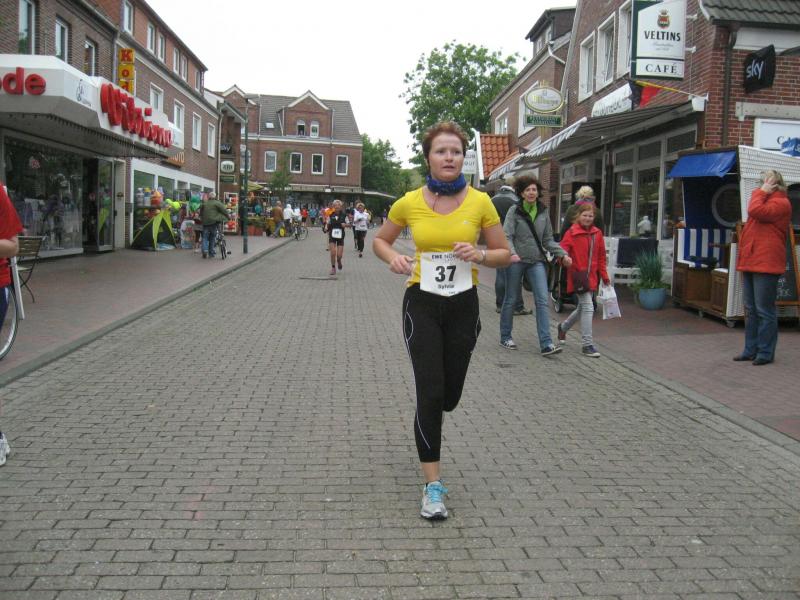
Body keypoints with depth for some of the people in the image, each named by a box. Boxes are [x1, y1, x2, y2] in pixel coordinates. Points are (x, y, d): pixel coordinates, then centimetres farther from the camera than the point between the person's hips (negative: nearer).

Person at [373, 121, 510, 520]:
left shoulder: (480, 202, -5)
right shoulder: (409, 203, -5)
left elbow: (504, 254, 5)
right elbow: (380, 240, 12)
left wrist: (479, 255, -17)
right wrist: (393, 258, -10)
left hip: (463, 306, 2)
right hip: (422, 304, -1)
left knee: (450, 395, 13)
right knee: (430, 393, -9)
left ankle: (428, 421, 51)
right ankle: (433, 486, 3)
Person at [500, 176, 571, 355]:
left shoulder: (543, 212, 9)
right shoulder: (514, 211, -3)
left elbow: (548, 239, 13)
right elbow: (507, 236, -11)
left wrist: (563, 254, 2)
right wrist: (512, 253, -29)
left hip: (537, 261, 3)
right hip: (516, 260, -3)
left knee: (543, 300, -8)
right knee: (511, 299, 7)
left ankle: (546, 343, -11)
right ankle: (505, 337, 24)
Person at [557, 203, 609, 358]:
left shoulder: (597, 233, 9)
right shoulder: (571, 232, -6)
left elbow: (601, 256, 15)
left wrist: (604, 276, 16)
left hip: (591, 276, 6)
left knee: (582, 308, 18)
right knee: (587, 307, -13)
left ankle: (563, 327, 44)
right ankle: (587, 344, -8)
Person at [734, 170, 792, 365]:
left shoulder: (780, 203, -9)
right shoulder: (766, 201, 23)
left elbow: (755, 210, -24)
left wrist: (761, 192, -6)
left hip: (766, 263, -10)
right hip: (751, 263, 10)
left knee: (765, 311, -6)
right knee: (751, 310, 13)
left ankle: (765, 353, 0)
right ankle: (751, 350, 19)